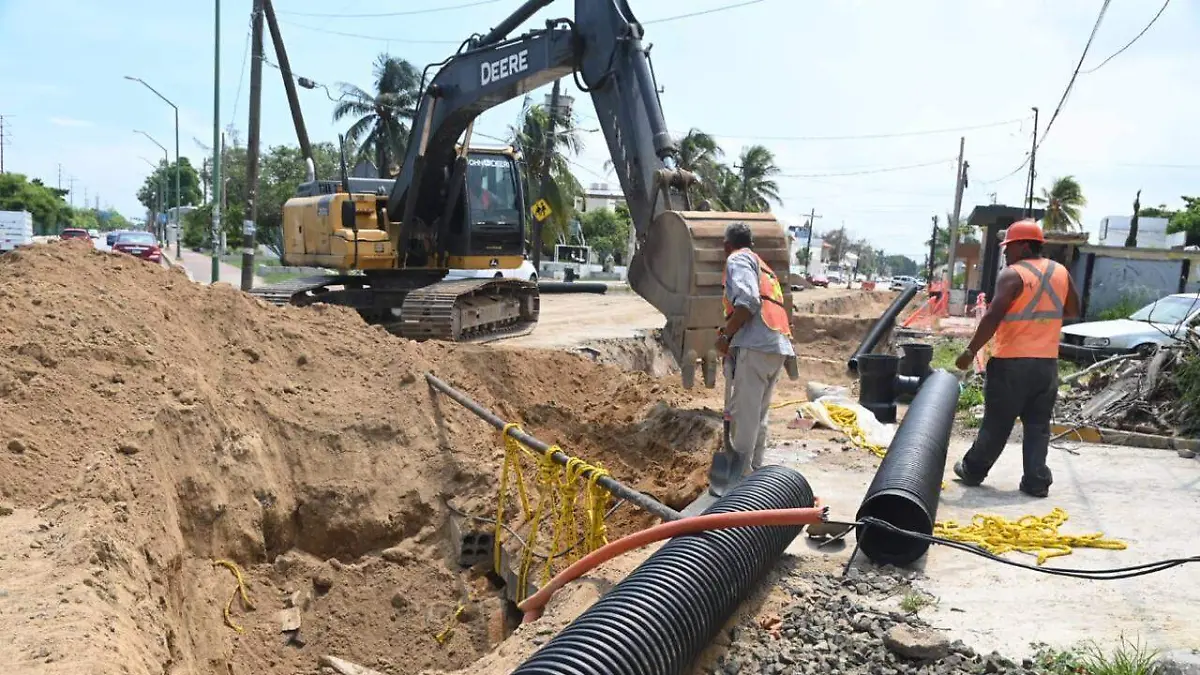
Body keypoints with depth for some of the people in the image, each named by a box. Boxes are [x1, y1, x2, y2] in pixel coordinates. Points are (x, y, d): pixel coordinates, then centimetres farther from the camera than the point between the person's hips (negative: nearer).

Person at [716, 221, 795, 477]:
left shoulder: (738, 259, 4)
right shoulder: (762, 266, 31)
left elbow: (748, 301, -13)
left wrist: (725, 335, -7)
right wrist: (732, 333, 25)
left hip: (755, 346, -9)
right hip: (777, 347, 9)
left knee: (741, 416, -8)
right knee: (758, 416, 15)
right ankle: (753, 471, 20)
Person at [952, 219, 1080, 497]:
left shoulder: (1013, 275, -11)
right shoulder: (1061, 272, 9)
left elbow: (993, 316, -19)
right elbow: (1073, 311, 20)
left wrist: (970, 351, -14)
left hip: (1012, 362, -5)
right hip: (1047, 363, 5)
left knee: (997, 422, 6)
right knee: (1038, 425, 10)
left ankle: (973, 470, 20)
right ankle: (1036, 481, 9)